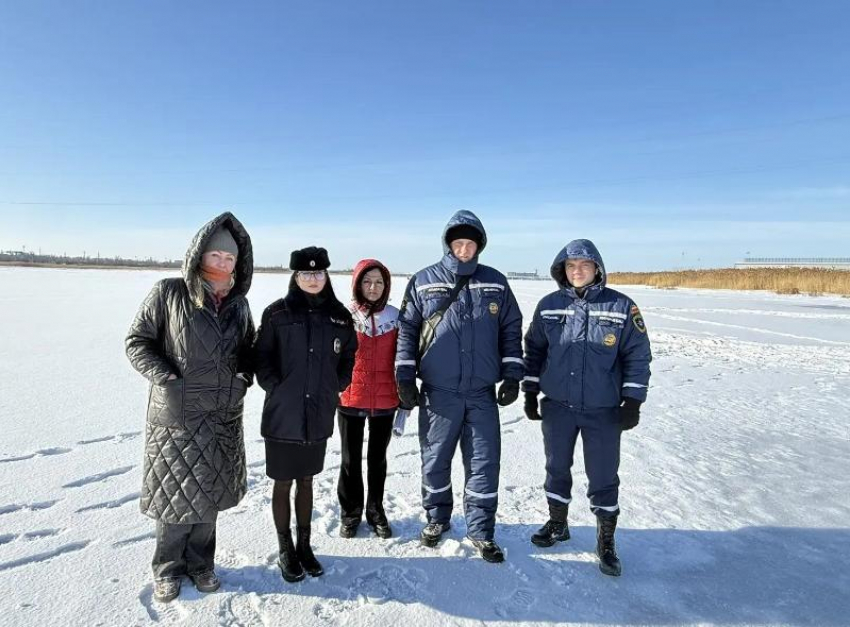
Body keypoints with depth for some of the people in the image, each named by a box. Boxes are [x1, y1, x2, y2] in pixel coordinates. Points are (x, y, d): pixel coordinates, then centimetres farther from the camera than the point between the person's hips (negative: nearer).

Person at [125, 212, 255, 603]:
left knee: (208, 494, 14)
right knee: (175, 493, 8)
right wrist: (167, 380, -15)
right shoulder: (169, 293, -9)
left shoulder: (238, 303, 4)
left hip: (223, 417, 4)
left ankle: (200, 563, 35)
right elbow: (137, 341, -6)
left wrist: (244, 377, 1)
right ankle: (168, 568, 31)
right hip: (176, 414, -3)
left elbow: (248, 348, 17)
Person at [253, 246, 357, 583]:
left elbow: (348, 357, 12)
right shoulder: (277, 313, -7)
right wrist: (276, 388, -11)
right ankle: (286, 550, 28)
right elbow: (261, 356, -3)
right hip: (283, 415, -2)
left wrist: (335, 388, 3)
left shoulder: (339, 315, 2)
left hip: (319, 416, 3)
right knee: (283, 483, 10)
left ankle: (304, 545, 33)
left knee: (306, 481, 17)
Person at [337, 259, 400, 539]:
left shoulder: (395, 316, 0)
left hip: (385, 401, 1)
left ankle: (376, 511, 34)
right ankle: (350, 514, 31)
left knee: (378, 458, 16)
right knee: (351, 460, 12)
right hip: (350, 399, -1)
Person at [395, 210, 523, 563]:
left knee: (484, 462, 6)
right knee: (435, 459, 12)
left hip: (482, 393, 1)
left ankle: (480, 530, 23)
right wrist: (405, 377, -1)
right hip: (438, 393, -1)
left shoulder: (496, 284, 5)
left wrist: (512, 376, 5)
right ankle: (437, 519, 33)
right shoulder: (423, 282, 1)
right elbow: (406, 330, 3)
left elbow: (511, 331, 10)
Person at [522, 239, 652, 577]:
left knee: (603, 476, 7)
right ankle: (557, 524, 37)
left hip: (603, 410, -2)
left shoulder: (621, 306, -6)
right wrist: (530, 392, 7)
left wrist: (632, 402, -5)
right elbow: (534, 350, 8)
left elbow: (638, 356, -2)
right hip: (557, 406, 2)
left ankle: (606, 541, 27)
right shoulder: (549, 305, 0)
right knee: (557, 468, 16)